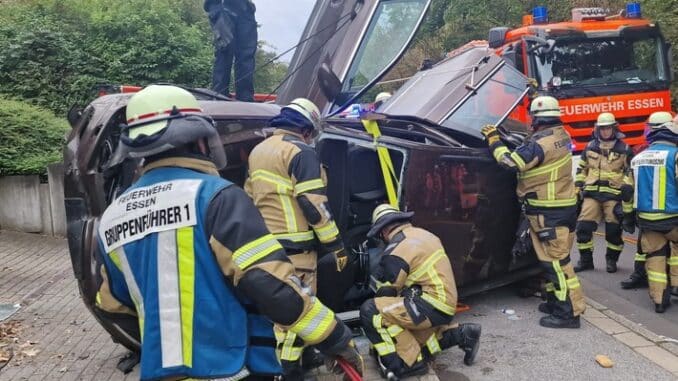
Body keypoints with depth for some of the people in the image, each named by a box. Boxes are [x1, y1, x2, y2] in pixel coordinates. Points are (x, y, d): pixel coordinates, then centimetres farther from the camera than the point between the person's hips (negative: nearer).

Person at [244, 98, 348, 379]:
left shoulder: (258, 151, 16)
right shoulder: (300, 152, -11)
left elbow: (251, 196, 21)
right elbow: (314, 204, -16)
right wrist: (335, 245, -10)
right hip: (294, 245, -8)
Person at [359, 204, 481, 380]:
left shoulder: (396, 251, -14)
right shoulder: (424, 235, 11)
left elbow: (386, 292, -7)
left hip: (431, 307, -9)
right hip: (445, 305, 9)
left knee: (370, 311, -15)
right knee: (409, 337, 24)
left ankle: (407, 362, -14)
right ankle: (461, 335, 15)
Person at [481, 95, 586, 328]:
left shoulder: (540, 142, -21)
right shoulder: (560, 135, 9)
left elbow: (510, 162, -20)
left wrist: (494, 140, -8)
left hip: (549, 211, -10)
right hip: (563, 204, 10)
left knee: (555, 259, -6)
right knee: (552, 257, 17)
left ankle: (569, 312, -2)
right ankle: (556, 300, 27)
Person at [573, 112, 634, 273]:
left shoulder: (624, 149, 3)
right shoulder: (590, 147, 10)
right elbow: (581, 169, 19)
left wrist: (628, 187, -3)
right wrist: (578, 186, 12)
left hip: (613, 195, -2)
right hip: (591, 193, 2)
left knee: (614, 229, 2)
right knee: (583, 226, -5)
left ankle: (611, 259, 20)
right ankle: (585, 259, 8)